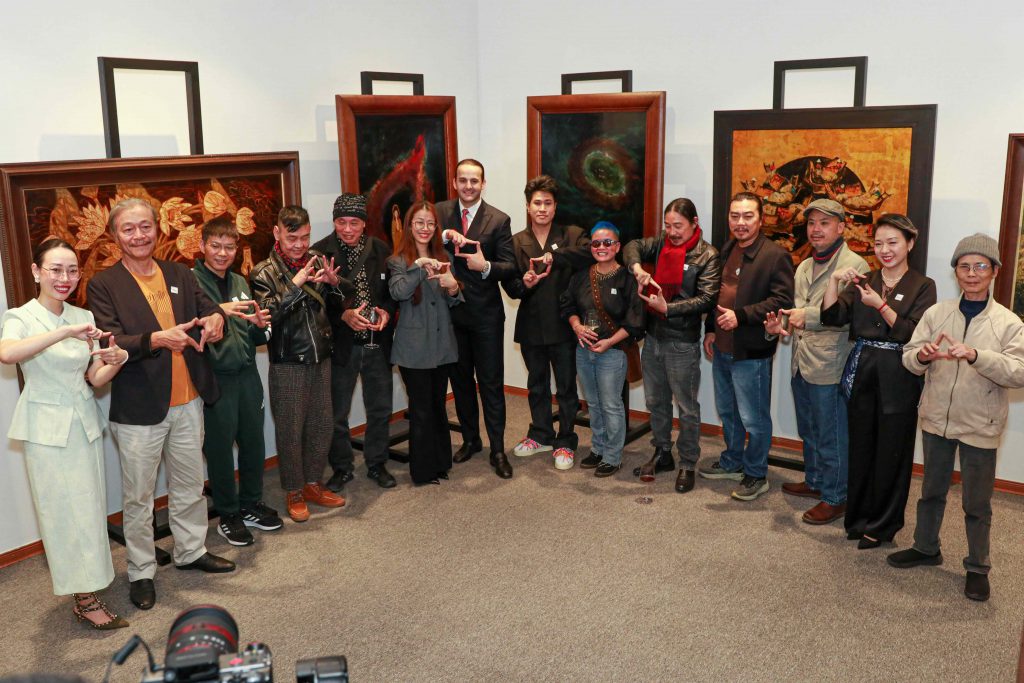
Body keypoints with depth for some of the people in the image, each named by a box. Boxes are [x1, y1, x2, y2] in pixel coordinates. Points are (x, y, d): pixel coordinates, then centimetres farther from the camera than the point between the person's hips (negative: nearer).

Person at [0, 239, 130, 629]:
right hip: (47, 429, -5)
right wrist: (66, 332, -39)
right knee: (64, 512, 0)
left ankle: (91, 580, 29)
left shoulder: (83, 317, 7)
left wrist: (115, 362, -16)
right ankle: (84, 599, 10)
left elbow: (96, 379, 6)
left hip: (85, 423, 5)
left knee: (90, 508, 12)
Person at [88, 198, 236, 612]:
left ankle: (191, 551, 38)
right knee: (138, 498, 8)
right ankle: (141, 572, 25)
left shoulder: (179, 274, 7)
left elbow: (208, 308, 3)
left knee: (189, 485, 19)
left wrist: (216, 318, -22)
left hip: (187, 402, 5)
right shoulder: (103, 286, -8)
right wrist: (157, 339, -33)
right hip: (138, 409, -4)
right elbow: (112, 344, -16)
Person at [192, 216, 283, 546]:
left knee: (254, 442, 11)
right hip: (215, 379, -5)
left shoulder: (240, 282, 12)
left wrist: (261, 326, -5)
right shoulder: (190, 281, -6)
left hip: (247, 374, 5)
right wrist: (218, 312, -30)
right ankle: (228, 514, 22)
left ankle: (251, 504, 30)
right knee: (219, 447, 5)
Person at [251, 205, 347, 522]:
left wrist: (334, 283, -11)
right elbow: (267, 315, -21)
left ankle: (312, 483, 29)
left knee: (321, 424, 12)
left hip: (321, 359, 5)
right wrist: (295, 284, -28)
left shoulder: (317, 262, 3)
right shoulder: (264, 273, -8)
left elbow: (339, 304, 10)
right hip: (288, 364, -4)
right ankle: (293, 492, 20)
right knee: (290, 429, 5)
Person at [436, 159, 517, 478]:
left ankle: (497, 449, 11)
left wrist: (486, 266, -27)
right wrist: (446, 235, -25)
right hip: (451, 311, 3)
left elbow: (510, 266, -9)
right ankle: (470, 439, 33)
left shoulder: (499, 220, -6)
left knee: (491, 382, 2)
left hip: (486, 313, -3)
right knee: (460, 379, 16)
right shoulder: (440, 212, 1)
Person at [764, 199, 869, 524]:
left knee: (831, 437, 2)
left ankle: (835, 498, 15)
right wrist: (782, 324, 3)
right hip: (801, 363, 8)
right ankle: (814, 481, 37)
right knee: (808, 432, 21)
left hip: (830, 366, -8)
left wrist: (809, 315, -27)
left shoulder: (855, 266, -12)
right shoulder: (804, 268, 15)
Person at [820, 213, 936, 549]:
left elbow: (912, 333, -14)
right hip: (861, 373, 4)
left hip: (898, 379, -3)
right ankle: (859, 517, 27)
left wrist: (880, 305, -23)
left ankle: (882, 525, 19)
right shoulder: (863, 282, 9)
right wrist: (834, 280, -15)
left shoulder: (922, 286, -2)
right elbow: (832, 317, -3)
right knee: (861, 448, 11)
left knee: (891, 452, 4)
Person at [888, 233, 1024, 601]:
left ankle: (977, 567, 26)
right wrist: (922, 356, -25)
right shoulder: (936, 313, 1)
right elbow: (908, 357, -2)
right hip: (936, 419, 3)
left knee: (977, 504, 9)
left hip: (979, 427, -3)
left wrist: (976, 355, -32)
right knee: (932, 490, 20)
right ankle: (926, 547, 39)